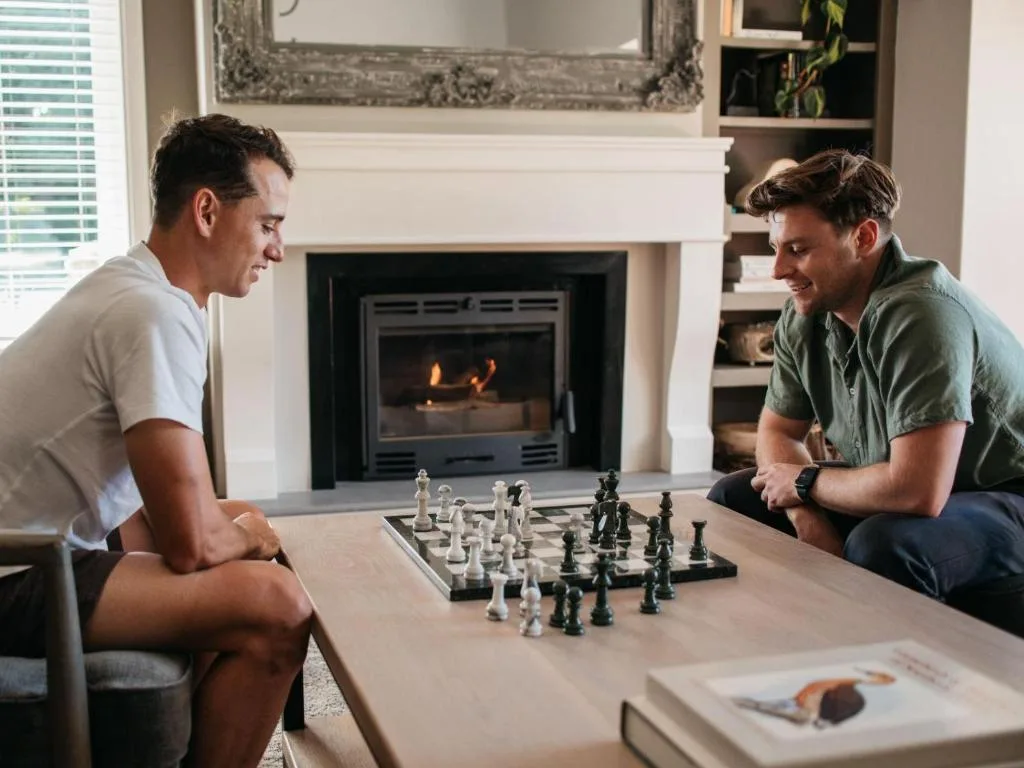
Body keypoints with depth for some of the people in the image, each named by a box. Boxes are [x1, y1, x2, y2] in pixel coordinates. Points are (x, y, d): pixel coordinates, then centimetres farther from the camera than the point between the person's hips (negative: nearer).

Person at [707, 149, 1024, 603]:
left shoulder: (922, 315, -30)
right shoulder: (803, 317, -5)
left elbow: (918, 490, -36)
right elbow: (778, 429, 7)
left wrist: (806, 482, -17)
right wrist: (808, 516, -15)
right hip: (902, 493, 8)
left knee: (881, 545, -37)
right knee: (733, 499, 3)